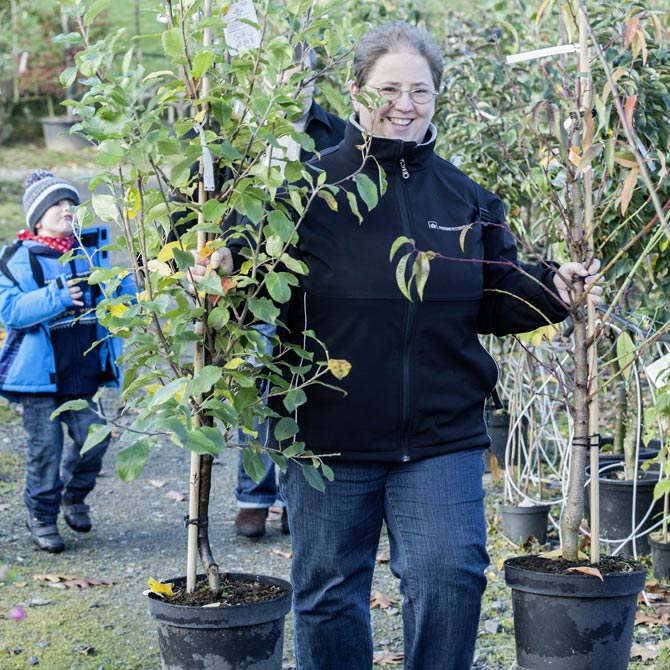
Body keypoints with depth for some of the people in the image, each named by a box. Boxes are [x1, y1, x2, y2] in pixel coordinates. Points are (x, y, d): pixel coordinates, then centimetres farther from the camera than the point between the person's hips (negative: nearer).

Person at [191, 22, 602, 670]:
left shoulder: (467, 198, 8)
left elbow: (493, 305, 14)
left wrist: (551, 289, -4)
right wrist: (229, 270, -22)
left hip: (442, 439, 2)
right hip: (328, 436, -1)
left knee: (450, 578, -5)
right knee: (329, 592, 10)